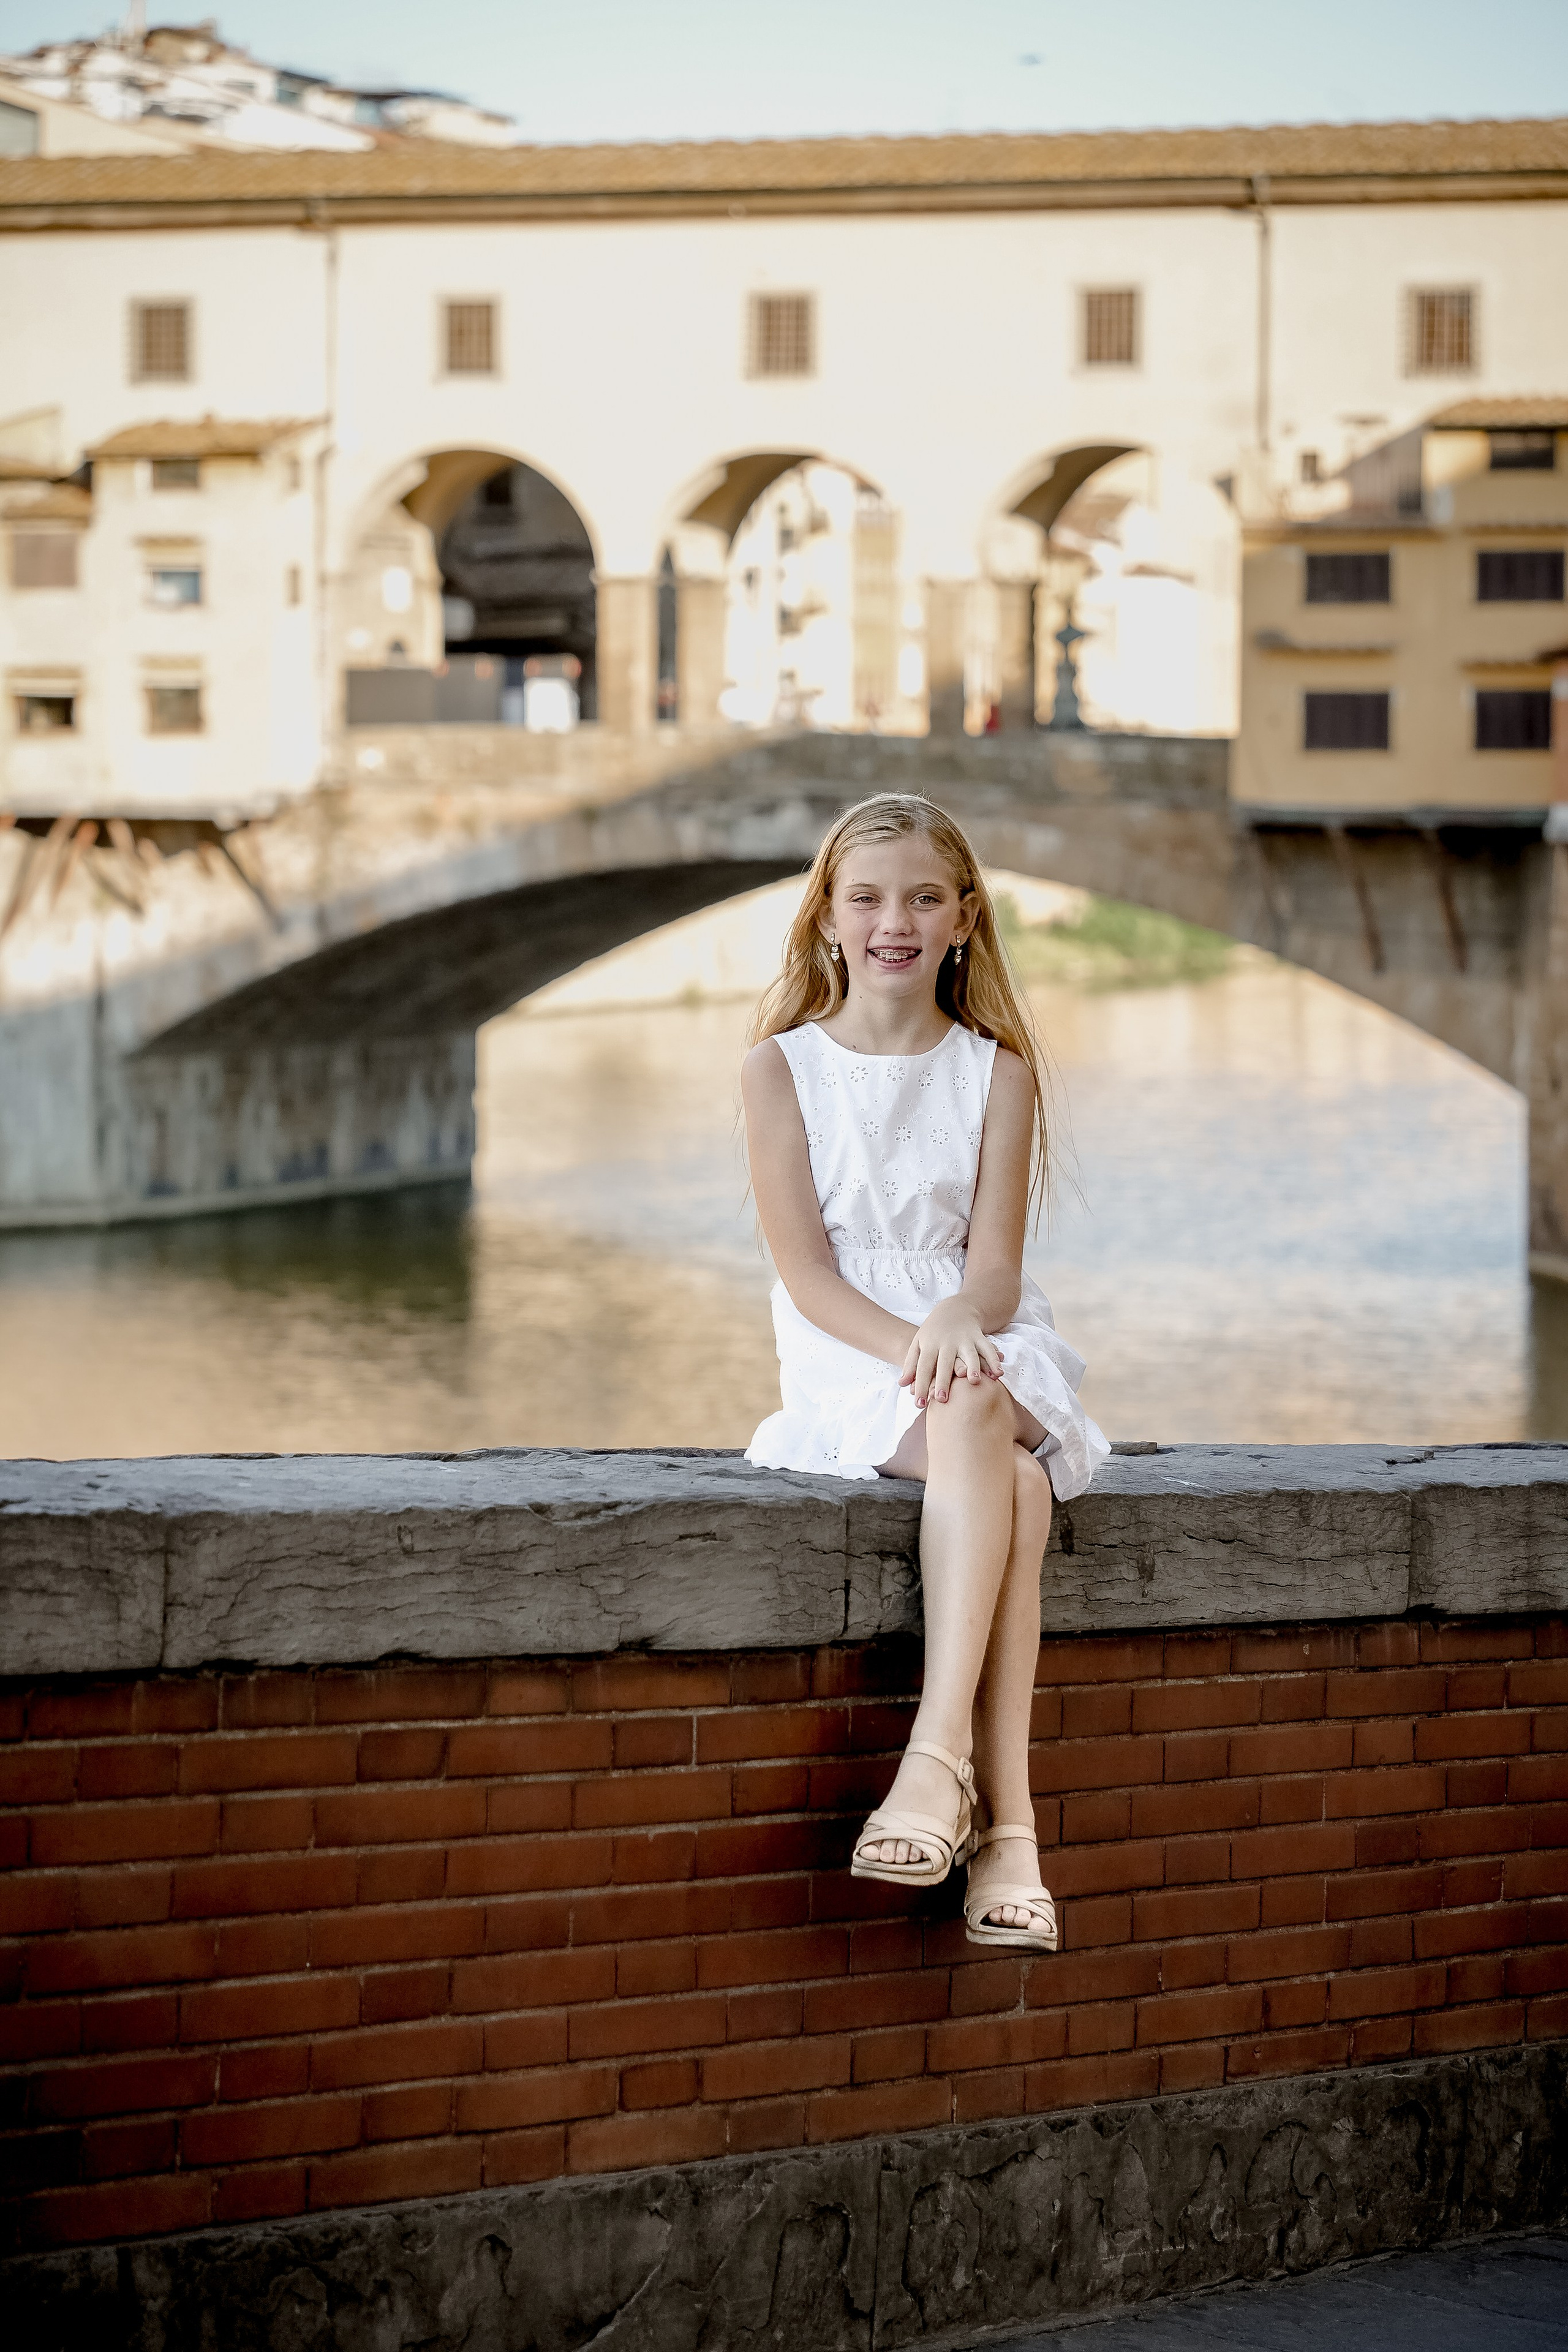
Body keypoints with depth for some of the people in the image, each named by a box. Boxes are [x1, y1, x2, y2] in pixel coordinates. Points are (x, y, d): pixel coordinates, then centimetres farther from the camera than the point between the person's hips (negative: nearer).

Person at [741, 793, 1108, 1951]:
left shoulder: (996, 1072, 10)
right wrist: (911, 1347, -22)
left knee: (973, 1417, -38)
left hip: (983, 1345, 1)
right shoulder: (782, 1066, 6)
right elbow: (807, 1272, -3)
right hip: (845, 1360, -1)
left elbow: (996, 1266, 0)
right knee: (1016, 1483, -35)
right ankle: (1004, 1813, -41)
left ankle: (941, 1757, -46)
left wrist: (955, 1323, -26)